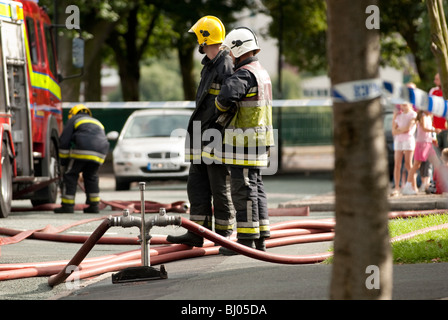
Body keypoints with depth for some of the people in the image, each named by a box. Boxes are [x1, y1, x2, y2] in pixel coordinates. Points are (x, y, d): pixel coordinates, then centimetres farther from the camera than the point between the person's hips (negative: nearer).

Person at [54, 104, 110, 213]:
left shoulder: (74, 120, 20)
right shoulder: (97, 123, 37)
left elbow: (64, 142, 11)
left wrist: (64, 164, 16)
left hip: (83, 151, -6)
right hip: (101, 152, 6)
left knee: (70, 175, 5)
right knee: (91, 176, 23)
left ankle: (67, 205, 0)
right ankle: (94, 205, 21)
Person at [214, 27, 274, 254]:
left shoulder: (245, 74, -16)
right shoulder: (262, 73, 17)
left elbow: (226, 95, -31)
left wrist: (222, 107, -10)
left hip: (244, 142, -10)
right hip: (258, 142, 10)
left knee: (244, 189, -7)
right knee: (256, 187, 11)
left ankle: (246, 239, -6)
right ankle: (260, 238, 13)